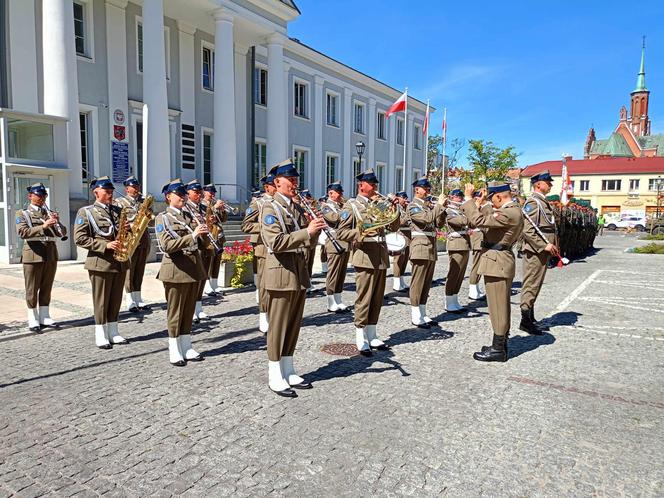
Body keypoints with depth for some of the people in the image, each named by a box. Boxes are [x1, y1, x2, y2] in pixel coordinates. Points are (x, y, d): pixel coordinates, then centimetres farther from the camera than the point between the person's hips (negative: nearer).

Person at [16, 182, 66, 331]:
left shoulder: (50, 213, 14)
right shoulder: (23, 214, 3)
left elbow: (63, 233, 8)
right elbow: (22, 232, -14)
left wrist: (57, 222, -12)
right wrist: (43, 226, -26)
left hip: (51, 254, 4)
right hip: (33, 254, -4)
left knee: (46, 288, 10)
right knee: (32, 289, 2)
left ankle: (44, 317, 18)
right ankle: (33, 320, 9)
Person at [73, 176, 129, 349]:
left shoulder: (118, 210, 13)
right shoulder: (85, 212, -3)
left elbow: (124, 233, 23)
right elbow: (80, 238, -10)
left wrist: (128, 229, -2)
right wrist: (105, 245, -19)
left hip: (120, 262, 6)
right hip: (101, 262, -5)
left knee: (116, 300, 11)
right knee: (101, 301, 3)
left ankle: (113, 333, 21)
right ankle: (100, 336, 13)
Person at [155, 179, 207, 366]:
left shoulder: (189, 216, 12)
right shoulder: (163, 218, -5)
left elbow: (200, 245, 15)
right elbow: (167, 245, -18)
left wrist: (203, 235, -7)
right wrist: (193, 235, -25)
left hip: (194, 268, 6)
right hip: (176, 270, -6)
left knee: (189, 311, 12)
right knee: (175, 312, 4)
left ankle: (187, 348, 23)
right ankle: (174, 352, 15)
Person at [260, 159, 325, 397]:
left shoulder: (298, 208, 15)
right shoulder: (270, 207, -8)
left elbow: (307, 243, 13)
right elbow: (276, 242, -21)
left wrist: (314, 230, -7)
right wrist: (307, 231, -25)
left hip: (299, 273, 8)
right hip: (281, 273, -7)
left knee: (293, 326, 13)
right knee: (278, 327, 2)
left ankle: (288, 372, 26)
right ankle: (275, 377, 13)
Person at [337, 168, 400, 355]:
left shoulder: (379, 203, 16)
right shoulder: (352, 205, -1)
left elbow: (394, 226, 15)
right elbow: (341, 232, -7)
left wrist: (394, 208, 0)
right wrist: (361, 233, -22)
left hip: (382, 257, 6)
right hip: (365, 257, -6)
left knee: (377, 298, 11)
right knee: (364, 298, -2)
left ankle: (372, 336, 23)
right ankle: (361, 340, 9)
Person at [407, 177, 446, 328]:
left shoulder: (429, 206, 18)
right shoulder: (413, 206, -6)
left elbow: (439, 223, 13)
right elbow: (427, 219, -22)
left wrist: (441, 208, 0)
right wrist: (439, 205, -14)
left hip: (431, 249, 8)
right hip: (420, 247, -8)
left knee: (427, 283, 11)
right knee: (418, 283, -3)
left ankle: (423, 314, 18)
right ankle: (416, 317, 2)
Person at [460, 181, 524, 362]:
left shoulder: (510, 213, -20)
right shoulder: (511, 210, 13)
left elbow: (479, 220, -25)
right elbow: (488, 219, 23)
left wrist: (468, 198, -15)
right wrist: (481, 203, 17)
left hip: (497, 262, -11)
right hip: (500, 261, 11)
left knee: (498, 307, -3)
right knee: (501, 306, 17)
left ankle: (498, 349, 6)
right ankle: (500, 345, 28)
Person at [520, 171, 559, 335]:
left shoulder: (544, 202, 17)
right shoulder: (533, 202, -14)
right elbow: (528, 230, -23)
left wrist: (552, 246, 15)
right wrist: (544, 245, -22)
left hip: (543, 251, 10)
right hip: (535, 251, -10)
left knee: (535, 285, 15)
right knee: (531, 285, -4)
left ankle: (530, 318, 24)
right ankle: (525, 321, 2)